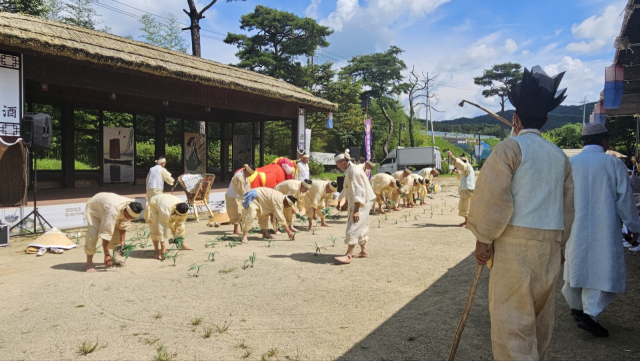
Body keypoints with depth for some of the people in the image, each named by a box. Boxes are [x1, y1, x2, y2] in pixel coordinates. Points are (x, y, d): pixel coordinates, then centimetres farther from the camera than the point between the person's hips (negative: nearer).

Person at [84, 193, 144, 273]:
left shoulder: (129, 207, -24)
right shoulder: (112, 211, -46)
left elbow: (123, 226, -7)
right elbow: (106, 233, -42)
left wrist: (122, 241, -6)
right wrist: (106, 254, -39)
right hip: (93, 208, -7)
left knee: (117, 233, -1)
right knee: (92, 235, -21)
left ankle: (114, 259, 11)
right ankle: (89, 263, -10)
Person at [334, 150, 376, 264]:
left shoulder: (354, 171, -20)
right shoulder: (348, 171, 14)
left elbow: (359, 192, -25)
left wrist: (356, 210, -28)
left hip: (363, 203, -11)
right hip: (358, 203, 11)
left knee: (354, 228, -13)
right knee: (360, 227, 16)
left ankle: (348, 256, -14)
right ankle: (364, 251, 27)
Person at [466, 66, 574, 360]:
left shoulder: (509, 148, -8)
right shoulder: (560, 156, 13)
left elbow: (491, 196, -15)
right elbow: (567, 207, 16)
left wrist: (483, 238, -7)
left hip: (515, 242, -7)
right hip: (550, 243, 7)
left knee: (511, 317, -5)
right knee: (540, 312, 18)